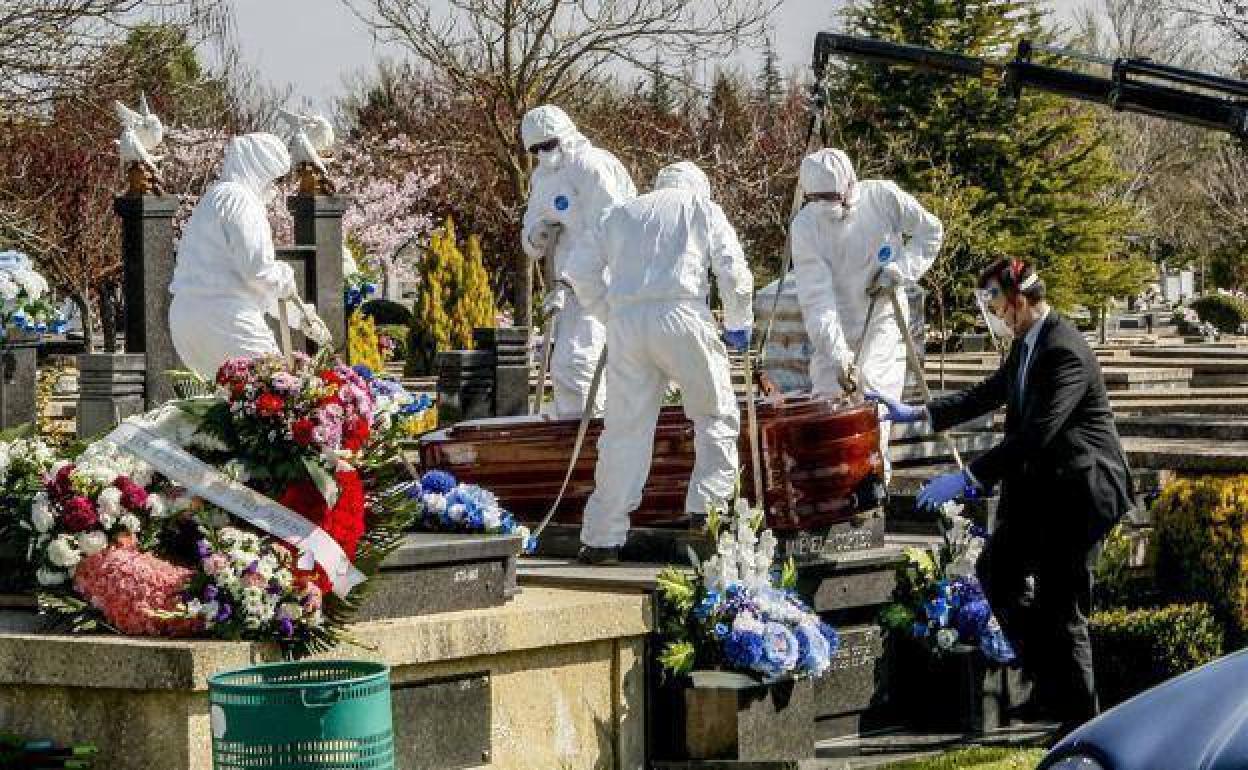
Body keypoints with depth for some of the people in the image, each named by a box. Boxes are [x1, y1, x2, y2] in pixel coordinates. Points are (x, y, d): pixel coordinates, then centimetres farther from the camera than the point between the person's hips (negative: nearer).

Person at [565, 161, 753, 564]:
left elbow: (582, 273, 23)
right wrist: (738, 324, 17)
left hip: (626, 322, 3)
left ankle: (602, 536, 3)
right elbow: (733, 270, 6)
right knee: (716, 414, 12)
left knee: (624, 429, 5)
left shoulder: (621, 214, 26)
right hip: (682, 317, -3)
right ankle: (707, 505, 1)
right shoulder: (703, 209, 17)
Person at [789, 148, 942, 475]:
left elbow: (930, 232, 1)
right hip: (834, 323, 1)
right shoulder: (805, 225, -18)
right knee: (826, 390, 1)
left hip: (882, 315, -1)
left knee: (873, 380, -16)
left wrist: (900, 270, -15)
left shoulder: (883, 197, -16)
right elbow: (816, 296, -25)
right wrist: (836, 355, -34)